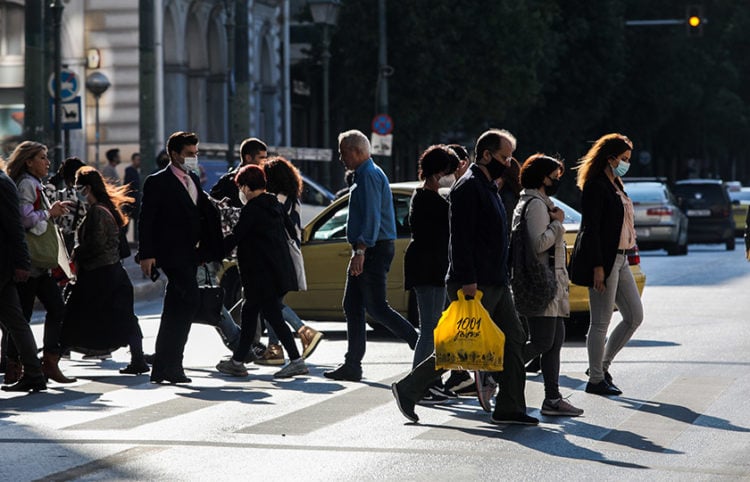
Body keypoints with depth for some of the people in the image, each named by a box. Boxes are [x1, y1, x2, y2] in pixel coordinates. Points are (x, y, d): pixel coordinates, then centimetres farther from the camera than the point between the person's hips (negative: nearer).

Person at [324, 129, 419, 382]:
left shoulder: (369, 176, -14)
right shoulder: (364, 175, 19)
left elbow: (372, 218, -23)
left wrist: (361, 251, -28)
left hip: (373, 249, -11)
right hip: (368, 250, 11)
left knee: (376, 307, -10)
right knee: (352, 307, 8)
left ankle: (421, 345, -6)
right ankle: (352, 365, 10)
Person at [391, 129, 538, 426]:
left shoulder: (488, 187, 19)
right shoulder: (468, 187, -13)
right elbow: (460, 237, -20)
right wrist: (467, 280, -24)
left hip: (495, 282, 10)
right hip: (476, 284, -10)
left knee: (514, 338, 6)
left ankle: (510, 408, 9)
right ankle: (408, 389, 2)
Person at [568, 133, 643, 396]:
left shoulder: (615, 185, 16)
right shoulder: (595, 187, -13)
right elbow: (590, 229, -18)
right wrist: (598, 267, -21)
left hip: (619, 259, 10)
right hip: (602, 260, -10)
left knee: (634, 317, 11)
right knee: (601, 323, -3)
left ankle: (602, 365, 21)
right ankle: (596, 379, 6)